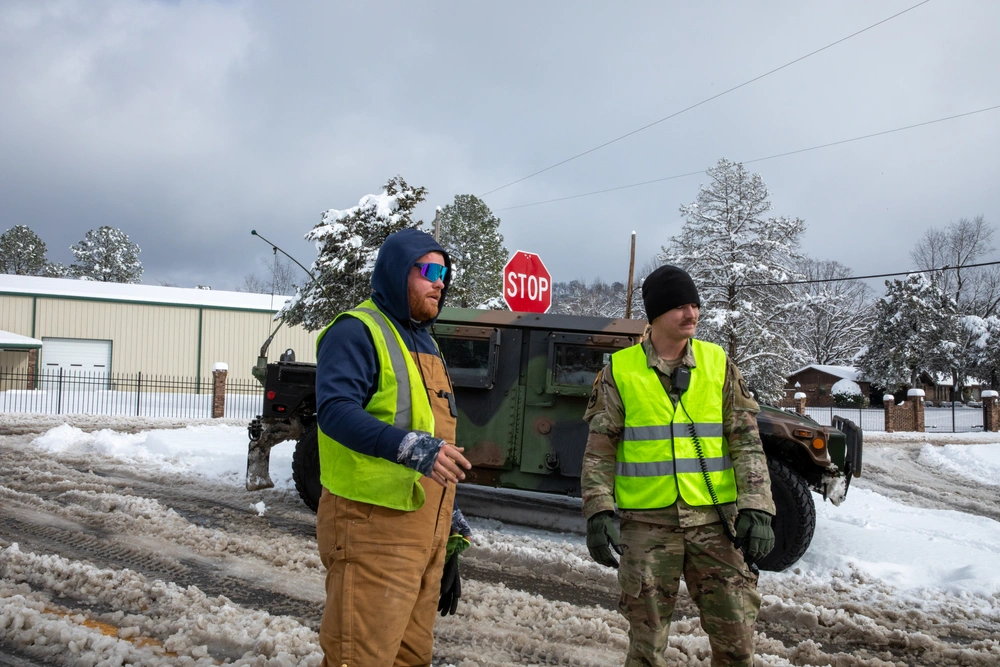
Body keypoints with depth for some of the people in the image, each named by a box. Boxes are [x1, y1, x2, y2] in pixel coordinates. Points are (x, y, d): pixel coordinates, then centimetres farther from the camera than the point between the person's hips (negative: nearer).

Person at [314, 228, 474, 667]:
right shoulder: (356, 332, -8)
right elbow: (335, 410, -24)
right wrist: (408, 447, -37)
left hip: (427, 530, 9)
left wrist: (452, 523, 23)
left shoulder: (425, 342, 20)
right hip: (374, 527, -9)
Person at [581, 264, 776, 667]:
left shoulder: (718, 363, 4)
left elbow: (746, 442, 3)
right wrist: (599, 512, -8)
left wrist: (756, 508, -6)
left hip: (716, 519, 1)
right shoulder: (620, 370, -1)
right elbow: (600, 450, 1)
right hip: (648, 522, -1)